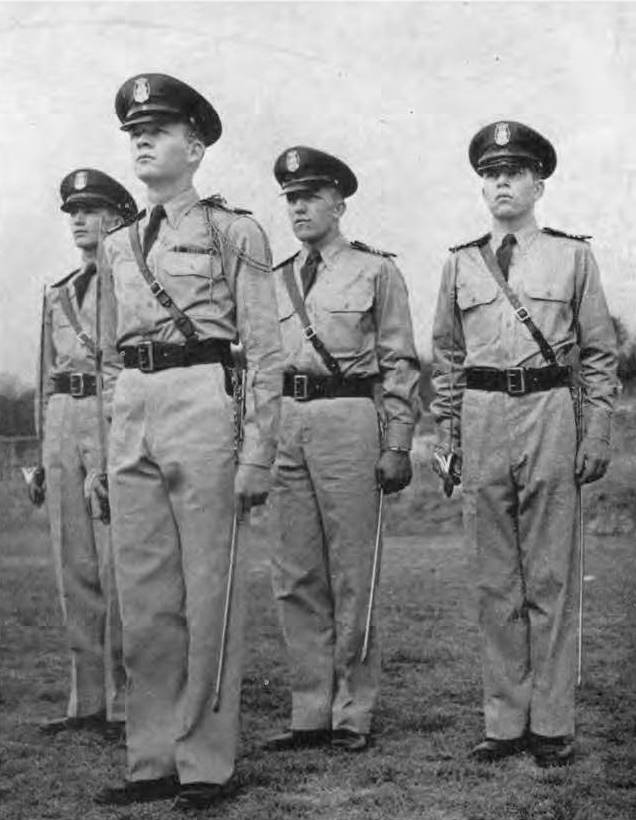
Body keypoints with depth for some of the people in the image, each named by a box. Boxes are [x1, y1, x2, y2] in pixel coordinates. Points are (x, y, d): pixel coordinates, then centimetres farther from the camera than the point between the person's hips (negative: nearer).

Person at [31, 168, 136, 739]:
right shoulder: (58, 295, 21)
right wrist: (44, 457, 18)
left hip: (120, 420, -6)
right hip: (64, 423, 6)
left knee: (118, 567, -7)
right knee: (75, 569, 5)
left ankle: (128, 704, -1)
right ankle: (89, 701, 12)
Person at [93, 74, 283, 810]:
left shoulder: (233, 231, 2)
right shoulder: (118, 247, 18)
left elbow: (264, 350, -2)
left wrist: (258, 451, -10)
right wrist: (103, 456, 18)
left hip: (203, 403, -6)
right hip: (130, 411, 6)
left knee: (207, 593, -1)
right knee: (143, 600, 7)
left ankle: (205, 765, 8)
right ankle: (152, 761, 17)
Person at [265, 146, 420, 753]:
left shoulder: (375, 271, 5)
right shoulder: (276, 281, 17)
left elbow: (400, 363, 1)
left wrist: (397, 446, -7)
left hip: (347, 419, -5)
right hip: (284, 424, 5)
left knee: (351, 576, -1)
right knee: (294, 578, 4)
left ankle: (353, 714, 9)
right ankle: (311, 713, 13)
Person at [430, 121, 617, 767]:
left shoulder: (573, 256, 7)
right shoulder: (460, 264, 12)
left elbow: (600, 354, 6)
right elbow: (446, 360, 16)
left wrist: (597, 434, -1)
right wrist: (446, 436, 10)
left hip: (549, 413, -2)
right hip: (482, 420, 2)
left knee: (551, 578, 1)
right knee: (495, 581, 5)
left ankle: (552, 724, 9)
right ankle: (505, 721, 13)